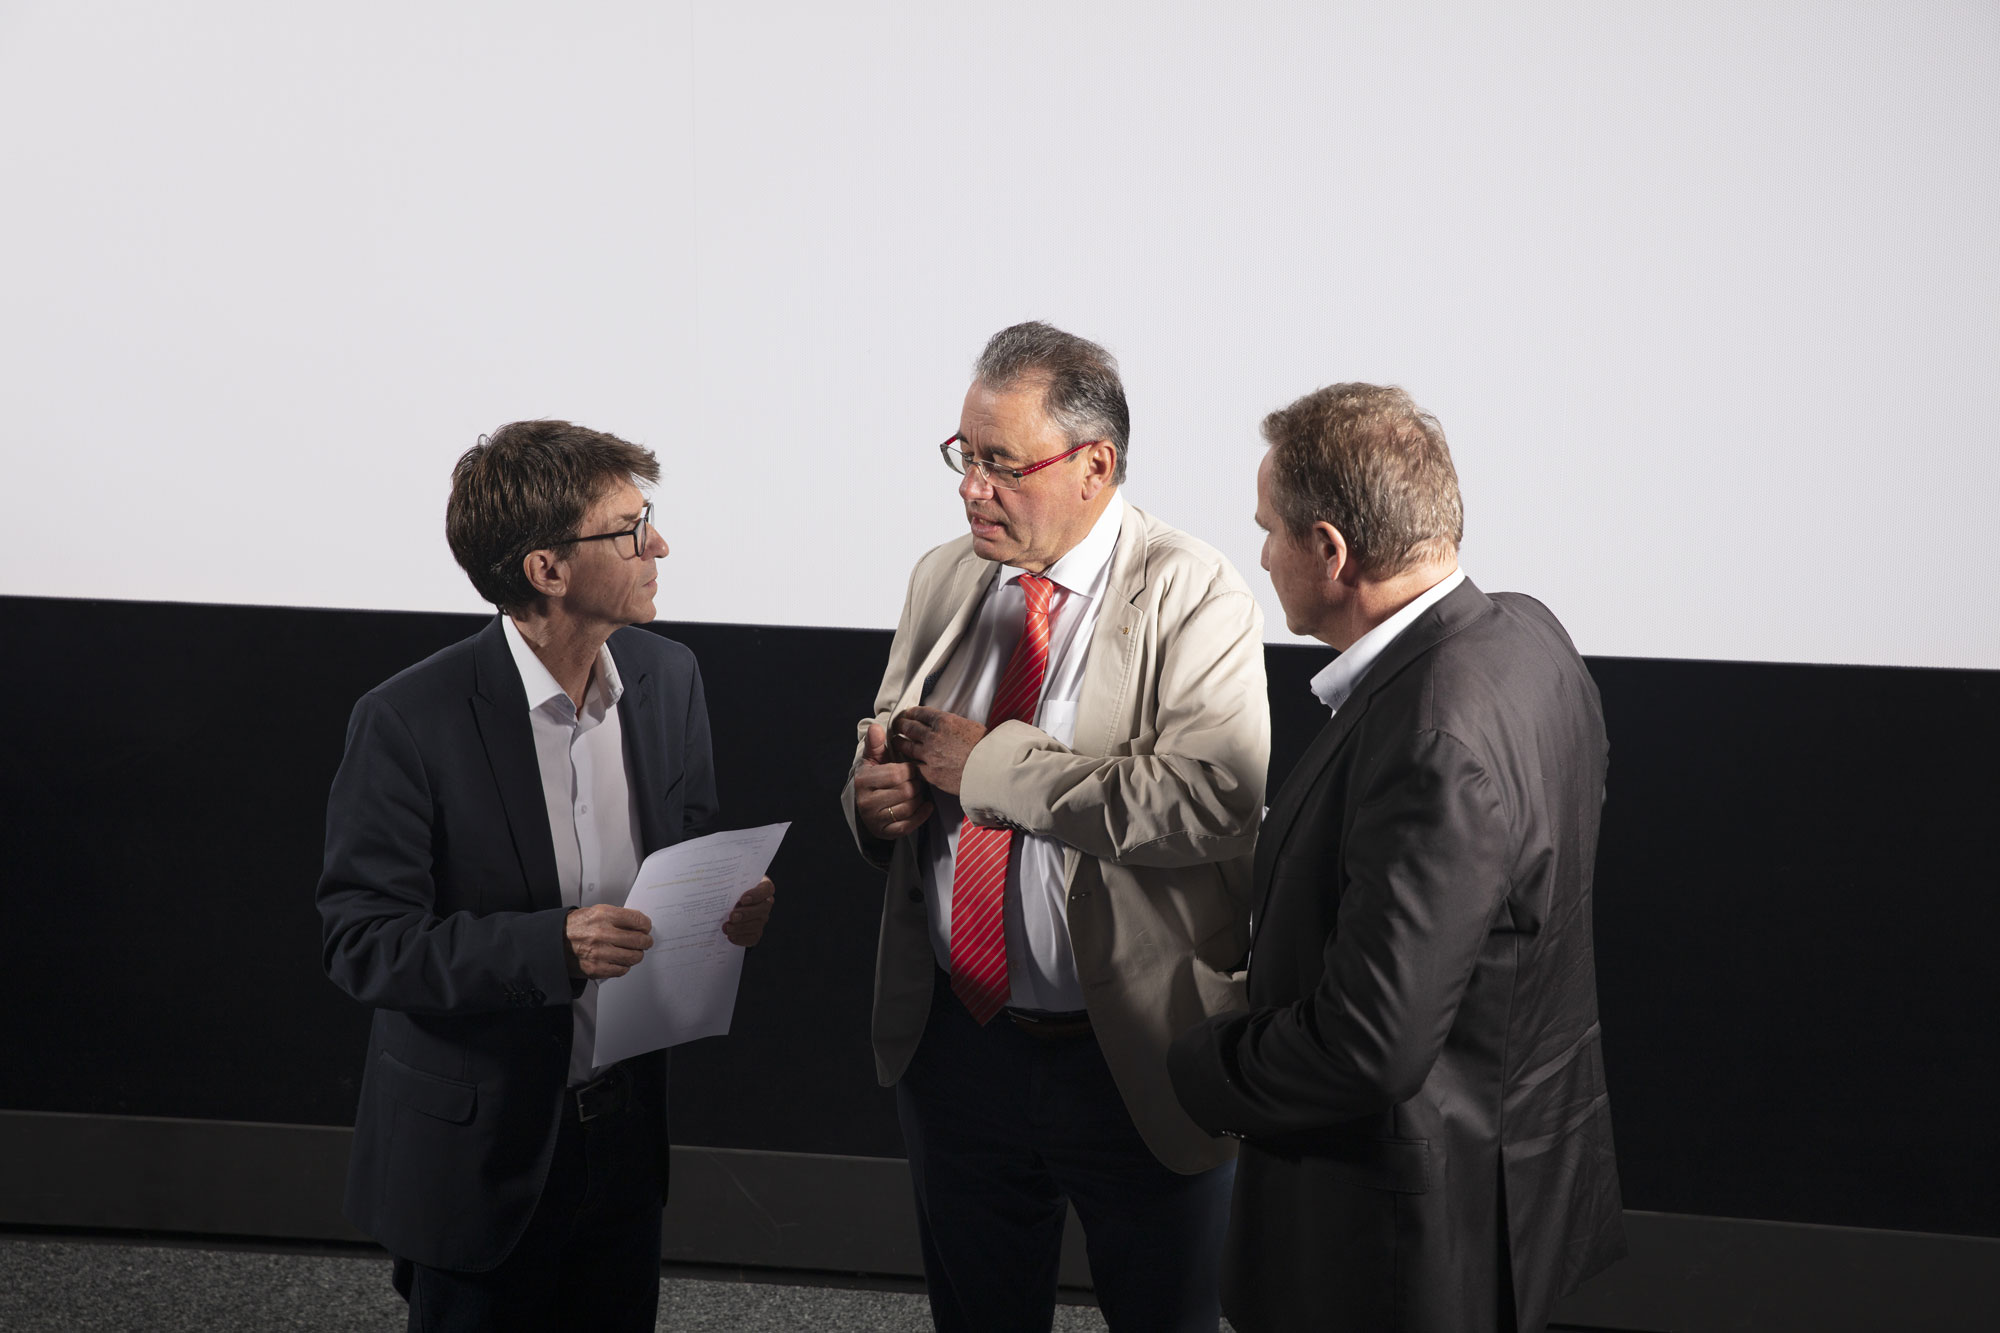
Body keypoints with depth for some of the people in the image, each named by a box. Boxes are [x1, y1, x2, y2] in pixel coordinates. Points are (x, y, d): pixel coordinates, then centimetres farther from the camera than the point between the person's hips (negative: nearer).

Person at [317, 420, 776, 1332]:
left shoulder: (668, 677, 0)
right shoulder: (410, 723, -19)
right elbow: (362, 944, -19)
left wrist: (728, 902, -10)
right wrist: (552, 946, -31)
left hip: (625, 1135, 5)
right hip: (478, 1151, -5)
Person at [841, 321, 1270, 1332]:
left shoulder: (1193, 598, -15)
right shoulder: (943, 580, 5)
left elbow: (1210, 801, -30)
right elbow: (888, 748, 17)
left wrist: (989, 762, -24)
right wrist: (872, 793, -9)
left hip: (1131, 1055, -5)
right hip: (954, 1040, 5)